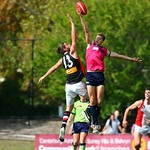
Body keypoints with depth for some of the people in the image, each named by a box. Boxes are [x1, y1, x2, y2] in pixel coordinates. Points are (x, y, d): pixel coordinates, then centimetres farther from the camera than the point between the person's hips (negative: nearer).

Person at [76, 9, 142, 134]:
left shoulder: (104, 50, 18)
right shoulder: (90, 44, 14)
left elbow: (118, 56, 21)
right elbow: (86, 30, 9)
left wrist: (132, 59, 20)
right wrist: (81, 16, 5)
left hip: (100, 75, 1)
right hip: (90, 75, -1)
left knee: (99, 101, -4)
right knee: (92, 100, -6)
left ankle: (95, 120, 12)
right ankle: (96, 123, -2)